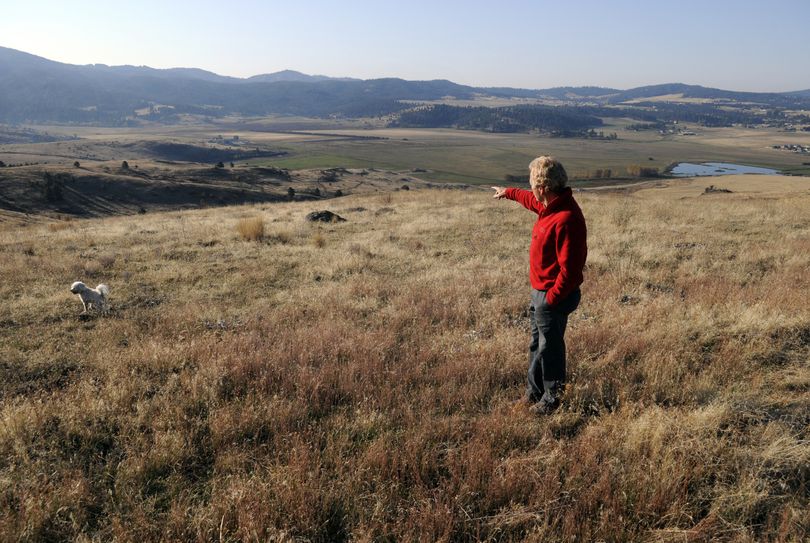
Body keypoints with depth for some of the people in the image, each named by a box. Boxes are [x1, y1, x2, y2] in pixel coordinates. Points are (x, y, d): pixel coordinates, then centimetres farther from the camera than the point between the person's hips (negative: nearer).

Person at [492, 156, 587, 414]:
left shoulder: (566, 219, -29)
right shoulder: (551, 205, 2)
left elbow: (570, 268, -28)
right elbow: (532, 200, 27)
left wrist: (552, 298, -22)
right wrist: (508, 192, 41)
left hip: (553, 297, -10)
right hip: (540, 292, 10)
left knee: (550, 349, 7)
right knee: (537, 345, 22)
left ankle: (551, 400, 25)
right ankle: (534, 393, 38)